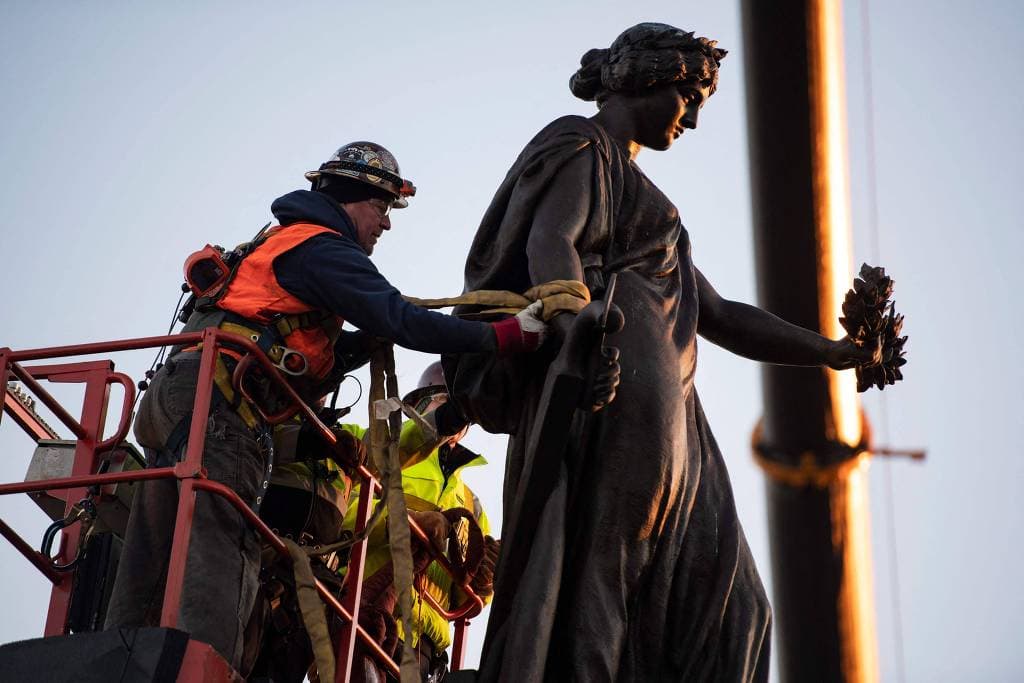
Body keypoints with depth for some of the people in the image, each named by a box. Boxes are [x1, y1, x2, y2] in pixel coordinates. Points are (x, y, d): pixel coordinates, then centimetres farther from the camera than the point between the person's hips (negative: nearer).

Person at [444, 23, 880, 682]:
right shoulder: (579, 148, 3)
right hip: (611, 387, -9)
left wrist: (833, 352, 25)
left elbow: (718, 316, 30)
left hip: (663, 417, 10)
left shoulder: (635, 187, 31)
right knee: (594, 577, -16)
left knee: (721, 609, 4)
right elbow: (549, 243, -18)